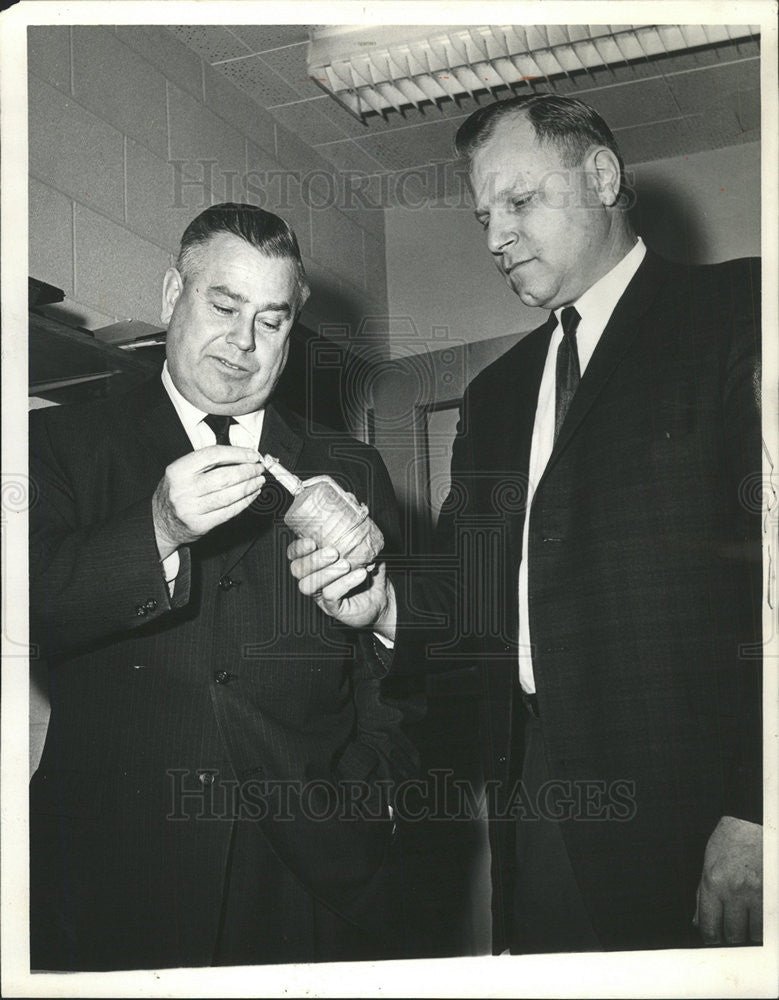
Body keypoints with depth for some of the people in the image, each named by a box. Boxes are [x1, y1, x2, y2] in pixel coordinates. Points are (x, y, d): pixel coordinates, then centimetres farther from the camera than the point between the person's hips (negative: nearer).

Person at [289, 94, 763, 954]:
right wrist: (389, 605, -5)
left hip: (697, 806, -5)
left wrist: (754, 814, -20)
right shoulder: (494, 395, 20)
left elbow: (763, 559, -13)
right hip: (539, 797, 6)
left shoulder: (737, 314, -2)